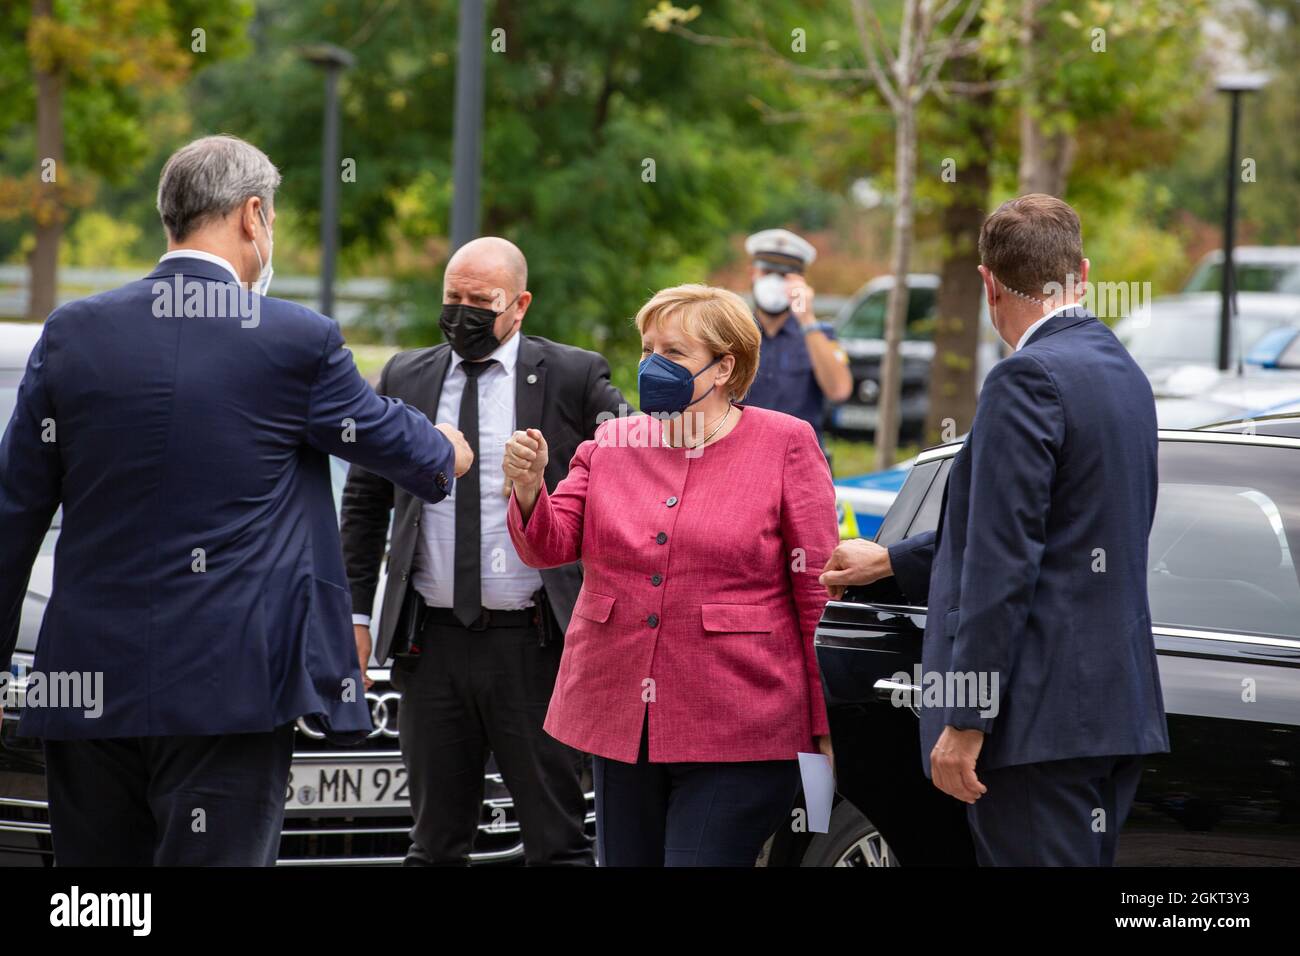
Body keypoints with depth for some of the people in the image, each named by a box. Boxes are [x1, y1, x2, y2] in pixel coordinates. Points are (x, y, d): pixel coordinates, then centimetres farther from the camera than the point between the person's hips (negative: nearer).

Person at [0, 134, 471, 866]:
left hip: (89, 687, 3)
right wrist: (446, 454, 39)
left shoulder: (73, 334, 4)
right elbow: (388, 437, 15)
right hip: (230, 688, -3)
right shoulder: (299, 342, -3)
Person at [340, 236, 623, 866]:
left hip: (532, 643, -3)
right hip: (431, 642, 3)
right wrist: (355, 613, 9)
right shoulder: (405, 378, 10)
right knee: (436, 841, 9)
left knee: (556, 840, 0)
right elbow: (363, 501, 14)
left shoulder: (574, 377, 0)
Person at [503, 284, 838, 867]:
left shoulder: (785, 446, -1)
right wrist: (529, 489, -18)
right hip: (619, 722, 5)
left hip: (734, 735, -5)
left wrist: (827, 725, -4)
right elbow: (550, 546, 5)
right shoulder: (612, 443, 11)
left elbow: (818, 589, -2)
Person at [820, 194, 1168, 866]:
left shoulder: (1028, 379, -13)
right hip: (1116, 705, 10)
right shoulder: (1123, 373, 16)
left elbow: (1005, 564, -18)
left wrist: (966, 721, -17)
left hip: (1042, 716, -10)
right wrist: (887, 562, 31)